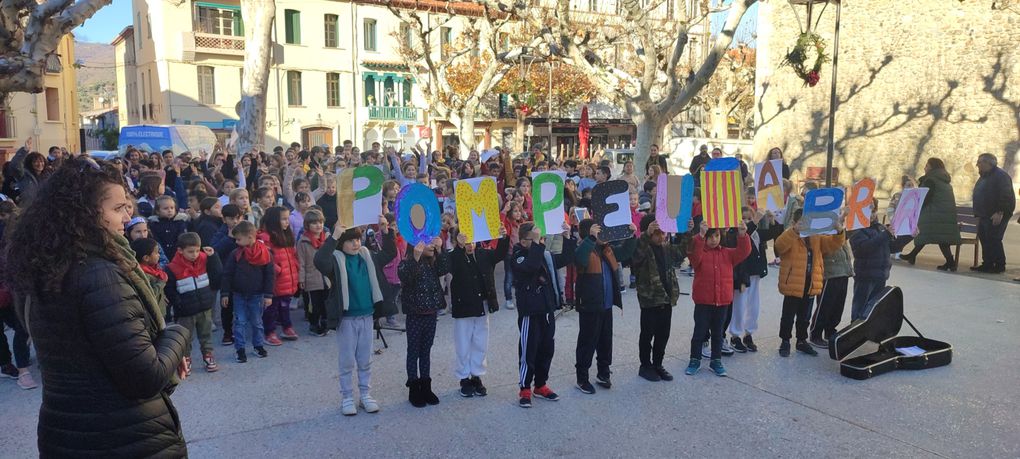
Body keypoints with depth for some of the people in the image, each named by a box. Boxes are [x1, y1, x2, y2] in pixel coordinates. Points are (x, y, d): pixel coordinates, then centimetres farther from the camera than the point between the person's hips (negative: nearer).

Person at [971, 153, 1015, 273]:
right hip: (985, 216, 10)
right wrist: (979, 213, 18)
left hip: (996, 216, -10)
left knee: (993, 240, -8)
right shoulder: (984, 177, 17)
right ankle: (987, 264, 15)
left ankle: (1000, 265, -1)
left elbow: (1006, 196, -20)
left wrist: (1000, 213, -25)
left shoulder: (1001, 176, -13)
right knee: (984, 239, 9)